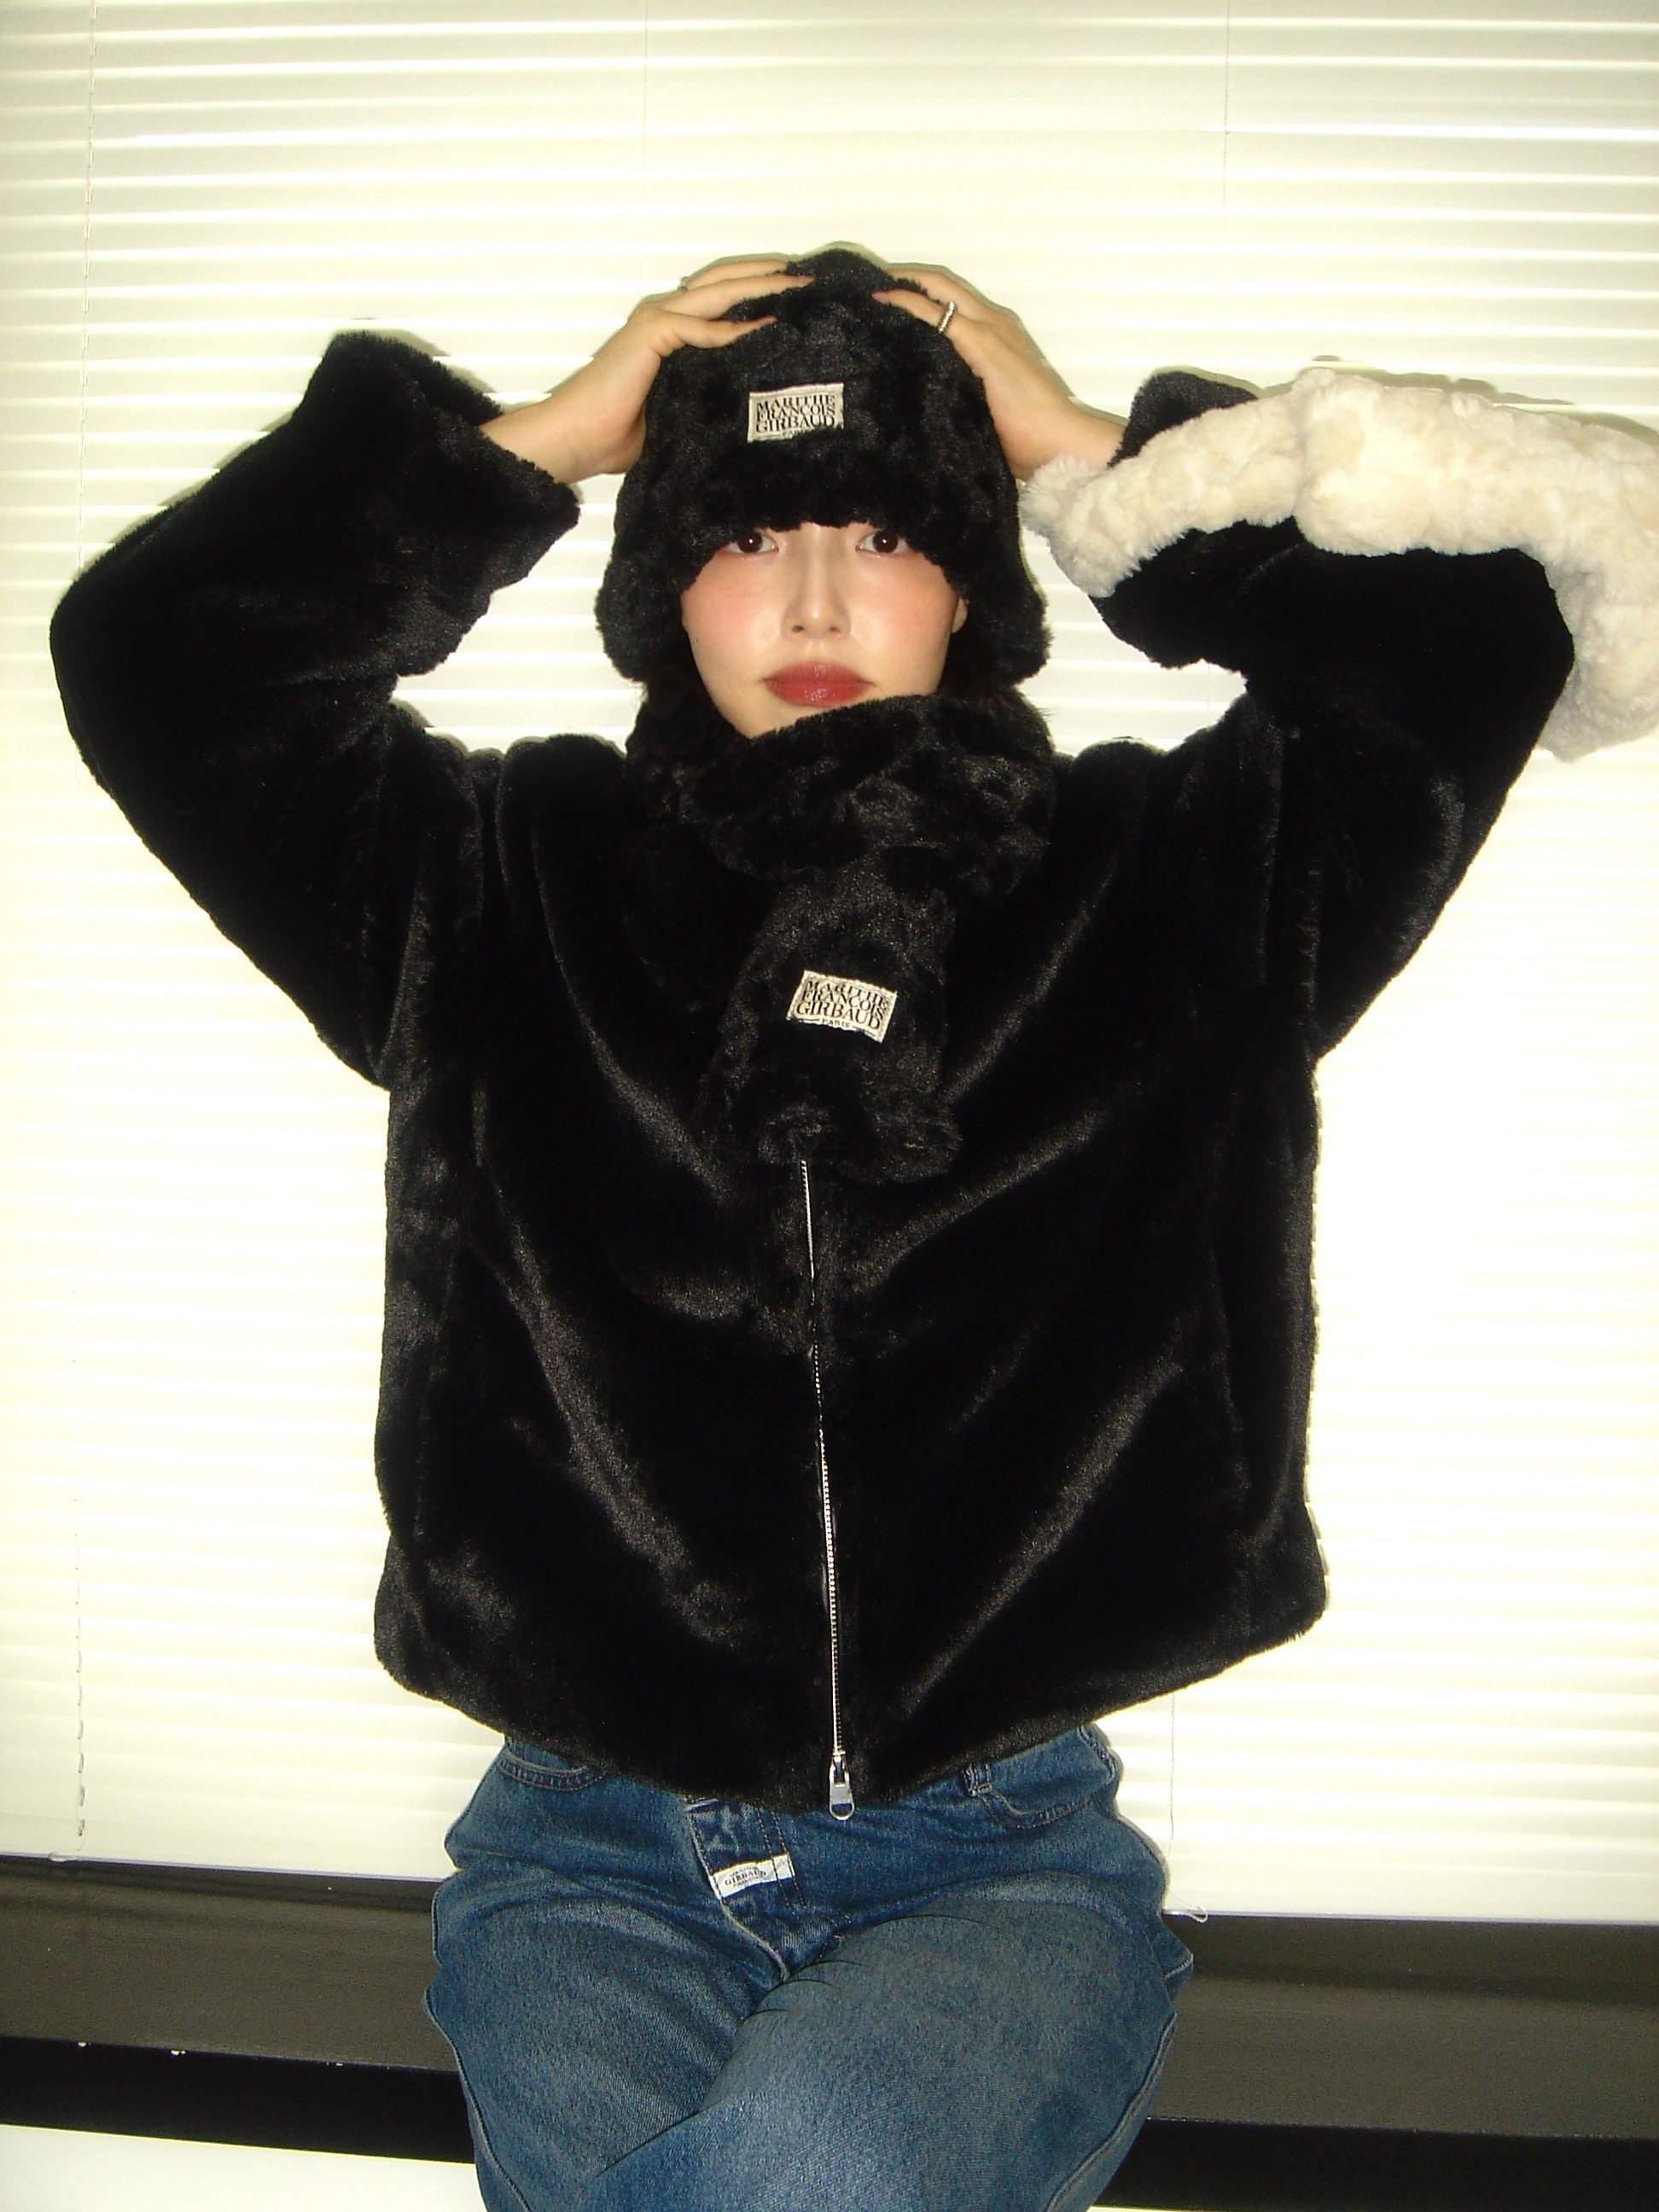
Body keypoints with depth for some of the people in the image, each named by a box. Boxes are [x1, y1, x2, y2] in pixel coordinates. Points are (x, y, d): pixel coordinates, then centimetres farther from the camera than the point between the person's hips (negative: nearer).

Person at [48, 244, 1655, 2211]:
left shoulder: (1168, 882, 6)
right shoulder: (498, 888, 7)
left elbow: (1500, 621, 5)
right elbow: (148, 647, 4)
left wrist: (1101, 459, 5)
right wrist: (533, 442, 3)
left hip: (999, 1856, 0)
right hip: (590, 1855, 1)